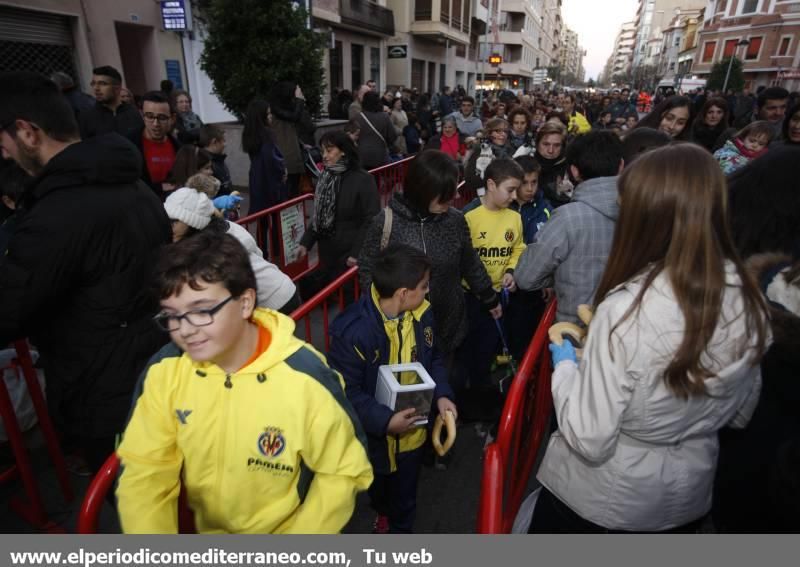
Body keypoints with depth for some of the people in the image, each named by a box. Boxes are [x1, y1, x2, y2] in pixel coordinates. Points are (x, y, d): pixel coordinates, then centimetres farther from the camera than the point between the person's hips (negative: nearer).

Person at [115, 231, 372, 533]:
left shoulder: (306, 378, -24)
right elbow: (143, 471, -8)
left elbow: (342, 472, -12)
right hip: (207, 530, 4)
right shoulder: (163, 371, -13)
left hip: (291, 530, -4)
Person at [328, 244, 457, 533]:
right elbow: (345, 391, -25)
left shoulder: (422, 313, -14)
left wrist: (442, 395, -13)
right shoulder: (352, 330, -31)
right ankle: (383, 512, 59)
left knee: (405, 495, 27)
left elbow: (433, 359, 1)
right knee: (376, 489, 27)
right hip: (372, 436, -4)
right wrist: (385, 420, -31)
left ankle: (400, 529, 55)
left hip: (412, 432, 4)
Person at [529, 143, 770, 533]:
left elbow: (589, 442, -25)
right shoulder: (748, 300, -11)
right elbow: (740, 414, 3)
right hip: (689, 494, 6)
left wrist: (564, 364, -11)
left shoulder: (627, 309, -32)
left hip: (600, 499, -5)